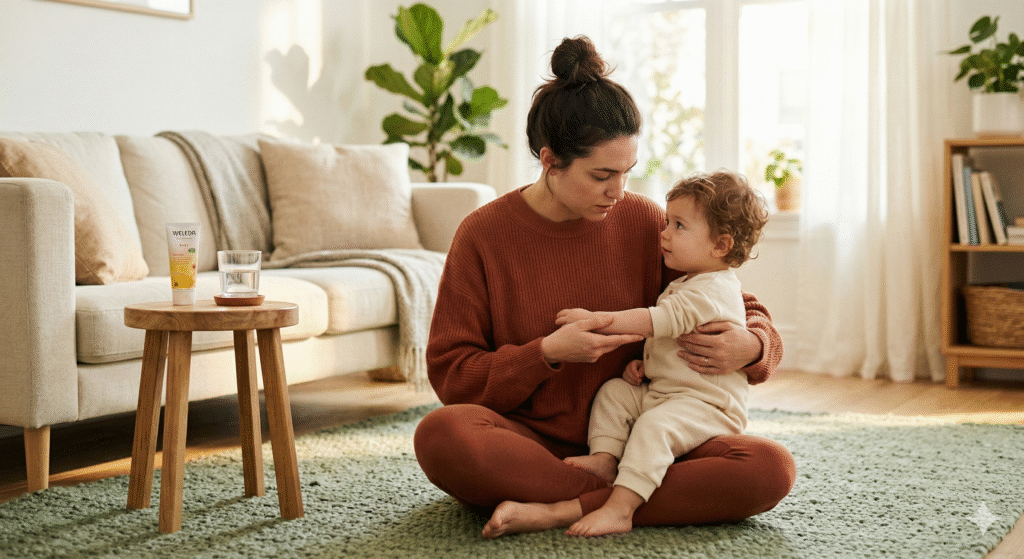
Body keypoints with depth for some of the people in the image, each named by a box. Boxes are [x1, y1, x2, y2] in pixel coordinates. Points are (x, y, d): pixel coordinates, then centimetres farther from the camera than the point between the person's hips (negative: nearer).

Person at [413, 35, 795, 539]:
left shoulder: (644, 222, 2)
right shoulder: (483, 234, -4)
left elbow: (745, 311, 10)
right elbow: (451, 376, -4)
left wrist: (751, 346, -14)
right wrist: (546, 354, -20)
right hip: (531, 443, -2)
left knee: (771, 469, -23)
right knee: (440, 436, -35)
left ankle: (559, 510, -24)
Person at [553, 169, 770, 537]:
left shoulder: (714, 290, -16)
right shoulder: (682, 286, 19)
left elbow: (658, 321, -26)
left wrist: (597, 319, -27)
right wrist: (641, 362, 11)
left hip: (706, 405, -11)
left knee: (653, 426, -32)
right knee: (613, 392, 3)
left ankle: (619, 509, -40)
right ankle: (605, 458, -9)